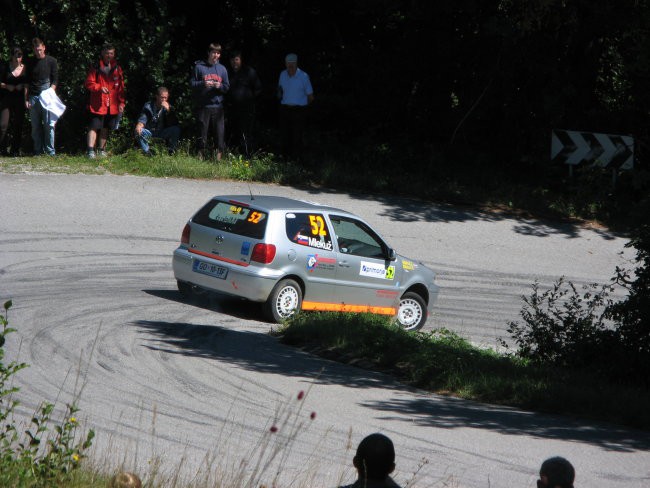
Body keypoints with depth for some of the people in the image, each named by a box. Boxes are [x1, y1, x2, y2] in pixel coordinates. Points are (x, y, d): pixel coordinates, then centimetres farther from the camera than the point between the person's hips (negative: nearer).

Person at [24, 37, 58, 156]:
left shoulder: (51, 61, 4)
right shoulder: (31, 63, 12)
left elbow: (55, 80, 2)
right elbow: (27, 83, 13)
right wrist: (26, 99, 6)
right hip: (33, 98, 3)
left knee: (49, 125, -7)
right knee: (35, 126, 3)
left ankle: (50, 151, -4)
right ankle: (38, 151, 7)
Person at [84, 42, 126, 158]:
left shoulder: (117, 69, 10)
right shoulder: (95, 68, -2)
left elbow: (121, 87, 12)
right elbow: (88, 83, -4)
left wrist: (121, 102, 6)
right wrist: (100, 88, -20)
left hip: (112, 106, 4)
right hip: (98, 105, -4)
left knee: (105, 129, 13)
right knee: (94, 127, -11)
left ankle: (102, 150, 22)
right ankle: (90, 151, -16)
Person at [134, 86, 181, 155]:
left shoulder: (168, 107, -7)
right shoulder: (148, 106, -9)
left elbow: (174, 123, -17)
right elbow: (142, 120, -15)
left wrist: (168, 110, -31)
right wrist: (139, 126, -40)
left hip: (163, 133, 1)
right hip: (149, 132, -1)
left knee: (176, 129, -26)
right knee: (138, 132, -31)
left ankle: (171, 151, -6)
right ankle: (147, 152, -11)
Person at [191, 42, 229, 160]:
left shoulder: (222, 69, 12)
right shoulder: (199, 67, 3)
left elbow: (227, 87, 12)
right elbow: (192, 84, 2)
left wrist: (220, 86, -10)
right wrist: (203, 84, -16)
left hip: (217, 106, 2)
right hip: (203, 106, -2)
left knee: (219, 132, -3)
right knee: (202, 132, 1)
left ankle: (219, 154, 1)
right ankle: (201, 154, 7)